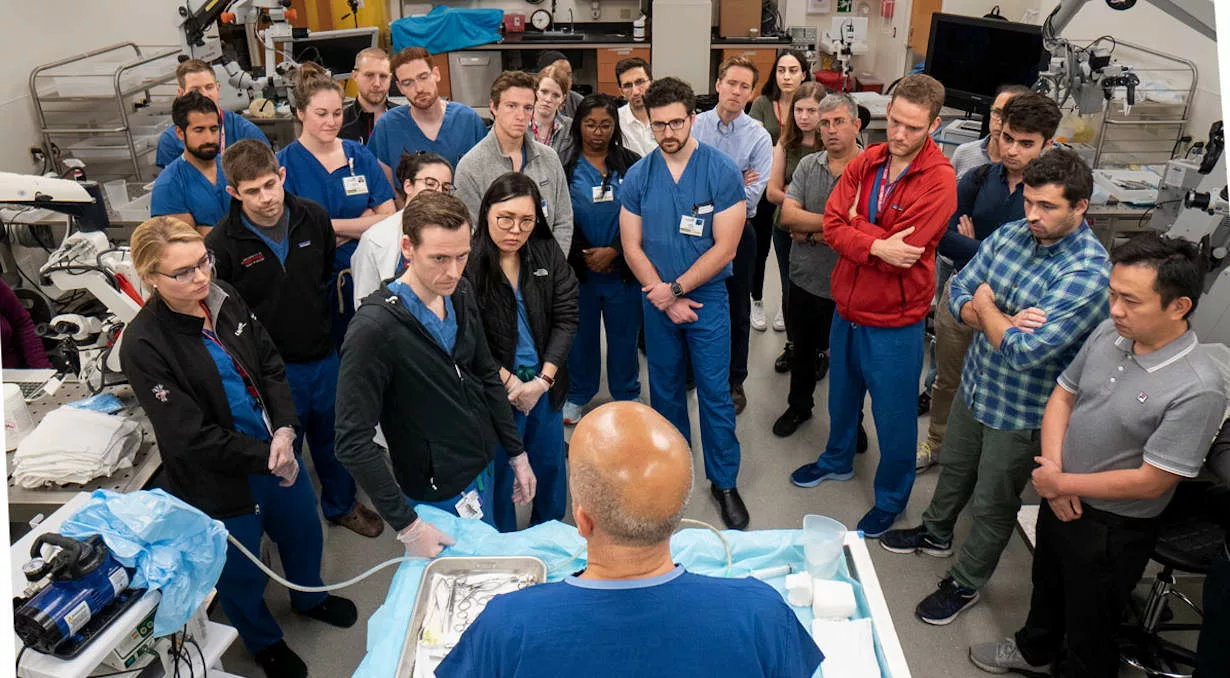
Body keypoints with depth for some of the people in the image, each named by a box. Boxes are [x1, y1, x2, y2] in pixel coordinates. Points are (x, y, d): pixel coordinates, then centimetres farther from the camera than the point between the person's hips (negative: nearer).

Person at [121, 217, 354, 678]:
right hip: (219, 480, -5)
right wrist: (266, 459, -19)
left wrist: (284, 431, -15)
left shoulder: (225, 299, -7)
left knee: (303, 532, 28)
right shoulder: (143, 345, -24)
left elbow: (271, 367, 0)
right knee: (241, 572, 19)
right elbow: (191, 439, -23)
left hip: (278, 452, 6)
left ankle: (310, 597, 60)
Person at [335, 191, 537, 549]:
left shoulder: (461, 294, -5)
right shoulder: (374, 328, -27)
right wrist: (407, 525, -25)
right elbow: (353, 442, -25)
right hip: (438, 491, -7)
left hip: (484, 466, 7)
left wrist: (517, 453, 9)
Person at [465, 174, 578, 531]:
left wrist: (543, 380, -12)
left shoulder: (548, 254, -3)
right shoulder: (467, 263, -17)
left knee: (550, 464, 19)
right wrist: (510, 382, -15)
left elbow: (566, 318, -4)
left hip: (546, 383, 5)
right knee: (499, 471, 10)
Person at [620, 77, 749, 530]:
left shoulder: (721, 171, -11)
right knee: (665, 389, 15)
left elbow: (724, 248, -13)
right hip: (657, 300, 3)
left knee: (715, 393, 0)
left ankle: (724, 481, 15)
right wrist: (664, 298, -9)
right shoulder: (637, 177, -2)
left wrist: (674, 289, -12)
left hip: (707, 297, -3)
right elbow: (632, 246, -1)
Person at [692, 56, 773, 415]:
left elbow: (751, 196, -15)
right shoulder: (694, 126, -2)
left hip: (736, 233, -1)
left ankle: (734, 382, 26)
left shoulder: (758, 137, -7)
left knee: (736, 310, 11)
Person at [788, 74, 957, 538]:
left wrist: (855, 223, -14)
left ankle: (891, 499, 33)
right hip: (848, 308, 6)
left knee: (893, 417, 11)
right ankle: (838, 460, 52)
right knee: (842, 395, 26)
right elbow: (832, 226, -8)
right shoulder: (866, 163, -2)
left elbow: (901, 254, -25)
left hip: (894, 323, -6)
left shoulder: (939, 181, -20)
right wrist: (877, 245, -24)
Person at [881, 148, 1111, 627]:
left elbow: (1024, 352, -33)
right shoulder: (1010, 234, -7)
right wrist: (1005, 321, -23)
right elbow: (956, 294, -4)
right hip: (976, 384, 6)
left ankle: (966, 583, 36)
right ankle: (936, 533, 55)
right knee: (955, 468, 29)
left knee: (992, 504, 14)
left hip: (1024, 411, -6)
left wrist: (987, 307, -17)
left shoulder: (1088, 273, -28)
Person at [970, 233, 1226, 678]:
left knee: (1089, 625, 17)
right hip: (1060, 500, 7)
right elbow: (1063, 395, 2)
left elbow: (1150, 481, -26)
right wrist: (1051, 466, -12)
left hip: (1114, 529, -7)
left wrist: (1062, 483, -17)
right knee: (1047, 585, 32)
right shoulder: (1108, 334, -10)